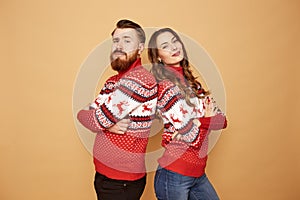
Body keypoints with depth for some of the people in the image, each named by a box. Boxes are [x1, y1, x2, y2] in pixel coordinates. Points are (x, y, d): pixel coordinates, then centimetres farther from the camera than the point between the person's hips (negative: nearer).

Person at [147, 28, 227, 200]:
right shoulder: (166, 87, -17)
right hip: (174, 177, -7)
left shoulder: (191, 83, 7)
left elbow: (222, 121, 1)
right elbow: (193, 137, -20)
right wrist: (208, 119, -2)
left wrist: (197, 122, -16)